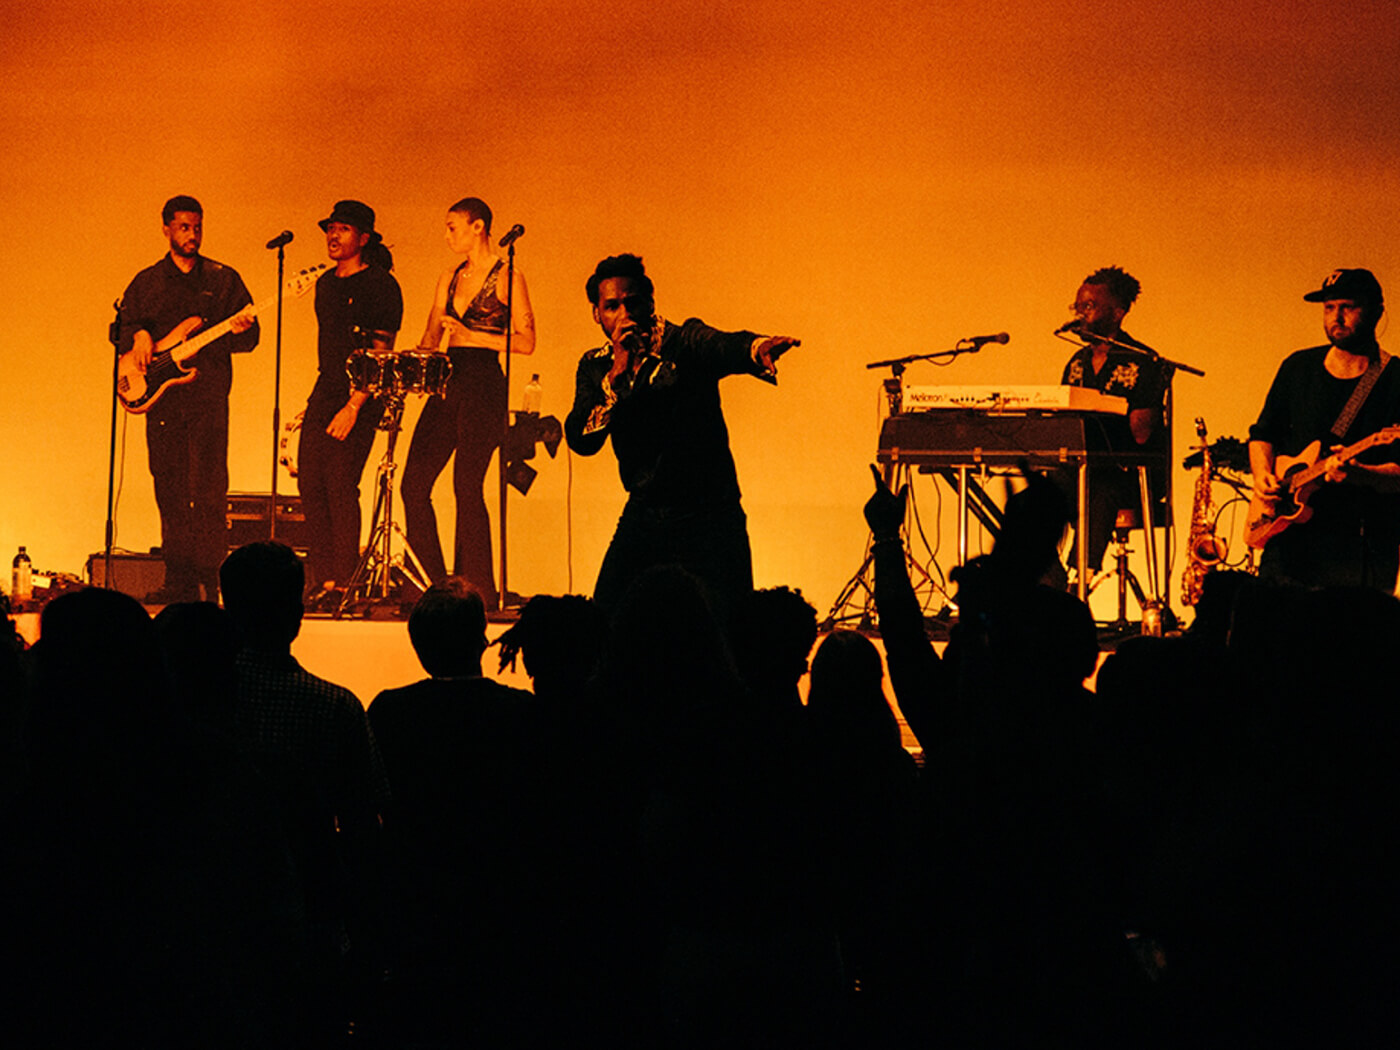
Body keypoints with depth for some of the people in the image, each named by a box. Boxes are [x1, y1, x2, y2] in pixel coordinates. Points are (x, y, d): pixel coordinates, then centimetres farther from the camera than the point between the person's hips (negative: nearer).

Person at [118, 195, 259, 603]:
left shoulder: (223, 279, 8)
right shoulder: (146, 282, 14)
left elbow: (250, 337, 5)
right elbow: (120, 327, 17)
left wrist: (240, 329, -17)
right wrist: (139, 336, -4)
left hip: (208, 396, -3)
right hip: (162, 398, 3)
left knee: (208, 489, -9)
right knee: (169, 489, 4)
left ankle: (210, 578, -7)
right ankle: (179, 579, 9)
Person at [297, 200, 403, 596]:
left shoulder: (380, 285, -8)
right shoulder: (326, 283, 17)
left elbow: (381, 353, -13)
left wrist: (353, 406, -19)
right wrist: (322, 398, 18)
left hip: (359, 397, -8)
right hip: (325, 392, 8)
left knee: (340, 487, -12)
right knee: (310, 485, 1)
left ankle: (344, 583, -8)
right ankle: (322, 579, 6)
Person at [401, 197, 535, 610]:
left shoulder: (507, 279, -3)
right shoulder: (450, 279, 17)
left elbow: (526, 341, -8)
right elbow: (431, 338, 18)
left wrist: (474, 337, -15)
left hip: (484, 388, -7)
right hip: (447, 385, 7)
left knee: (467, 485, -10)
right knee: (414, 483, 0)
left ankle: (476, 588, -3)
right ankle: (432, 583, 8)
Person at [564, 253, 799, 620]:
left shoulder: (683, 343, -10)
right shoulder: (595, 367, 4)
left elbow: (724, 347, -33)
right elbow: (581, 441, -9)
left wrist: (758, 347, -58)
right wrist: (618, 374, -20)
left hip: (708, 520, -3)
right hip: (643, 517, 4)